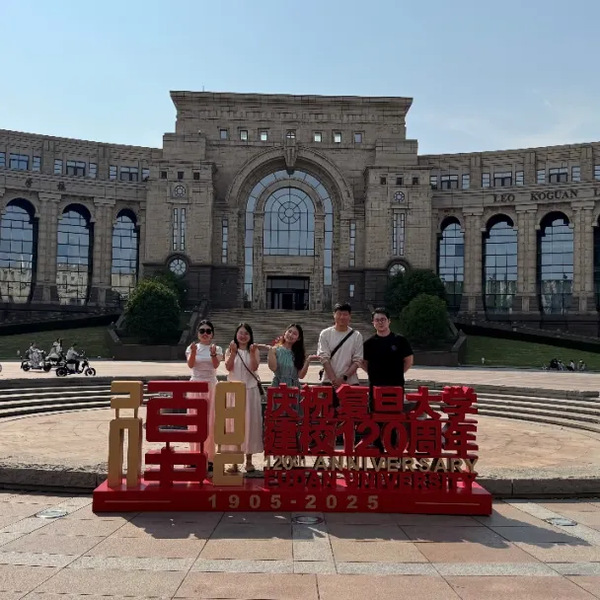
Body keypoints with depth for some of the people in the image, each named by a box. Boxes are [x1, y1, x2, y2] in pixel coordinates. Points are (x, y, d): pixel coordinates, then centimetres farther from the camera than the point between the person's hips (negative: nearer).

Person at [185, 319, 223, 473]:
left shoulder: (217, 348, 3)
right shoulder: (192, 347, 3)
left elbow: (216, 365, -15)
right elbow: (190, 365, -14)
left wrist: (213, 354, -34)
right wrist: (193, 352, -31)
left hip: (211, 386, 0)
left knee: (210, 422, -1)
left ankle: (209, 457, 3)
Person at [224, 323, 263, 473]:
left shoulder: (255, 351, 6)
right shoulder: (230, 350, 6)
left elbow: (254, 368, -9)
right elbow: (228, 367, -9)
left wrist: (252, 353, -20)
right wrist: (233, 352, -19)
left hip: (250, 390, 0)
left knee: (250, 422, 2)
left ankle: (249, 460, 11)